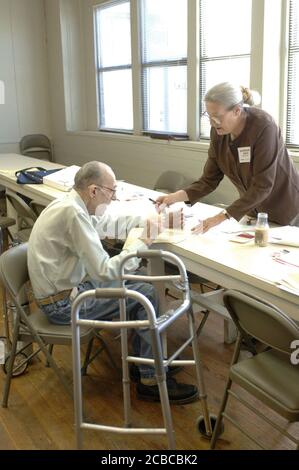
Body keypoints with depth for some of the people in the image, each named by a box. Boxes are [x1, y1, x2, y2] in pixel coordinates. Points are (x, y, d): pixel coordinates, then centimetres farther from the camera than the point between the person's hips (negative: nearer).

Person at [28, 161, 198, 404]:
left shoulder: (70, 204, 3)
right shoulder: (73, 214, -26)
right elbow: (105, 272, -27)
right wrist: (141, 243, -17)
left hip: (68, 285, 10)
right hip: (63, 302, -10)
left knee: (139, 281, 11)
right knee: (147, 294, -8)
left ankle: (143, 358, 20)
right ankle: (152, 380, 3)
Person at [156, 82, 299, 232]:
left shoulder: (263, 126, -29)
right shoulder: (218, 131, -12)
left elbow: (262, 186, -31)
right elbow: (209, 179, -7)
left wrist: (223, 216, -35)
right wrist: (176, 196, -22)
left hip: (283, 210, -5)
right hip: (253, 209, 5)